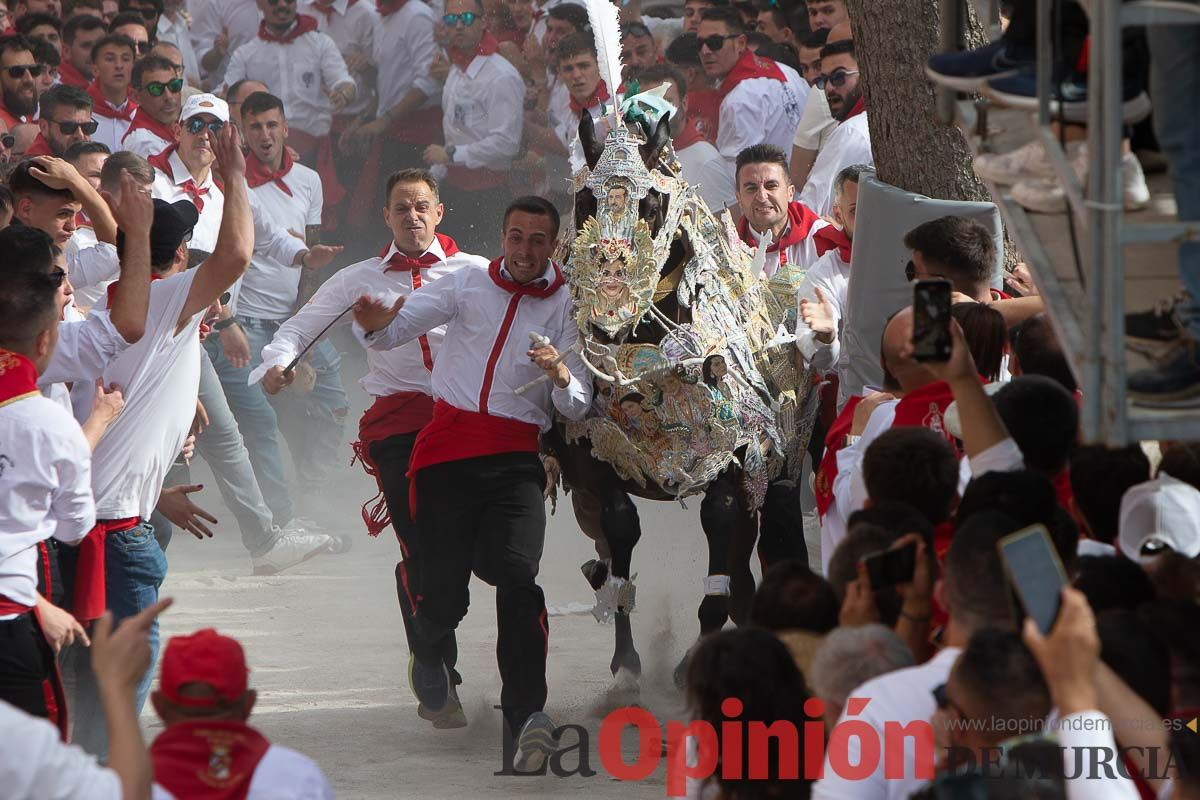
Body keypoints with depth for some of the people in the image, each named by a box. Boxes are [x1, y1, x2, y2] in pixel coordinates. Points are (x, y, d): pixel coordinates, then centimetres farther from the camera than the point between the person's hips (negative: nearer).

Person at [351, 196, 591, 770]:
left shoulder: (565, 308, 11)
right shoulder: (468, 285, 12)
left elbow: (578, 409, 7)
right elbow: (398, 328, 6)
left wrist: (563, 377, -16)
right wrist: (377, 326, -19)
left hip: (515, 457, -1)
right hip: (448, 445, 1)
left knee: (516, 573, -23)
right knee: (443, 587, -5)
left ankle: (527, 715, -32)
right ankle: (428, 652, 33)